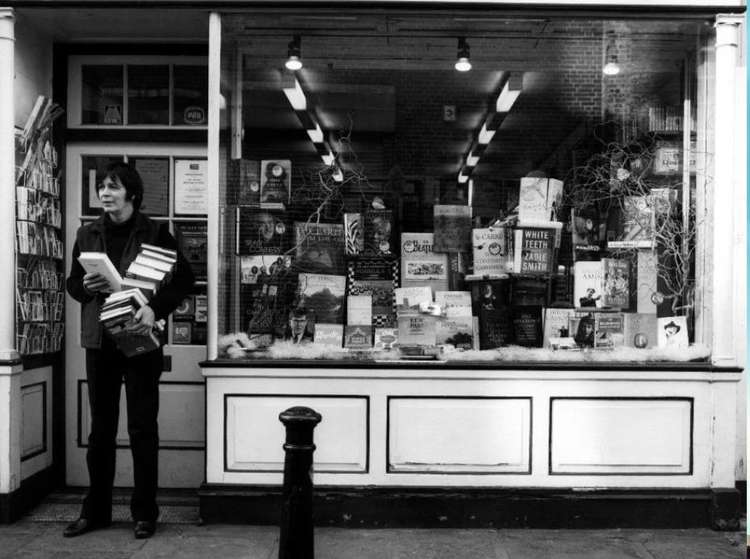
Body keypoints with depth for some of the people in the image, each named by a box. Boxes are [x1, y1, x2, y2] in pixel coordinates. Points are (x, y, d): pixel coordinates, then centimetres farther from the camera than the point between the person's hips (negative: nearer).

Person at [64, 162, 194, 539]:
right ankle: (95, 511, 21)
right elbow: (71, 282, 17)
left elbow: (184, 279, -6)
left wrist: (154, 308, -20)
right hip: (98, 341, 4)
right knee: (100, 429, 11)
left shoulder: (154, 233, -2)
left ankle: (144, 513, 13)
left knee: (142, 429, 2)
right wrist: (85, 286, -6)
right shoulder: (87, 235, 10)